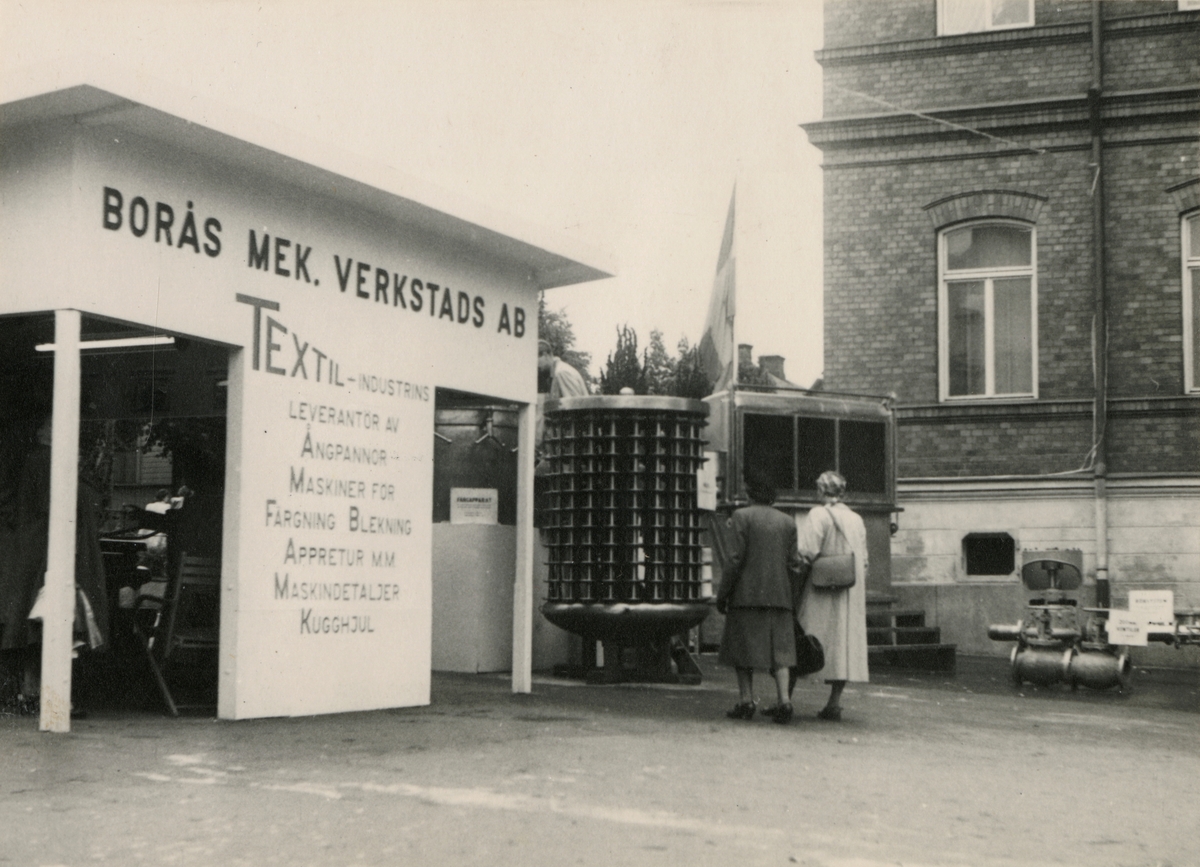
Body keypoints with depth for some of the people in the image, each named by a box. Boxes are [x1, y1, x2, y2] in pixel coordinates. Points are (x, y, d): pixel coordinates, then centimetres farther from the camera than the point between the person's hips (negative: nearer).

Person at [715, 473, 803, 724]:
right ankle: (783, 699, -5)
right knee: (779, 647, 6)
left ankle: (746, 700, 3)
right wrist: (791, 598, 14)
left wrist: (722, 593, -5)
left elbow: (734, 559, -11)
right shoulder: (788, 522, 8)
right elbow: (794, 564, 6)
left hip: (747, 593, -4)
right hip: (778, 595, 4)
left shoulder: (742, 517, -6)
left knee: (743, 646, 5)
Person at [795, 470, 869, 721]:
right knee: (843, 642, 6)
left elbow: (808, 552, -18)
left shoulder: (819, 515, -9)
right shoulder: (857, 520, 9)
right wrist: (858, 591, 17)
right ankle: (834, 703, 3)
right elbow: (864, 561, 10)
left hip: (820, 591, -5)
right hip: (850, 594, 5)